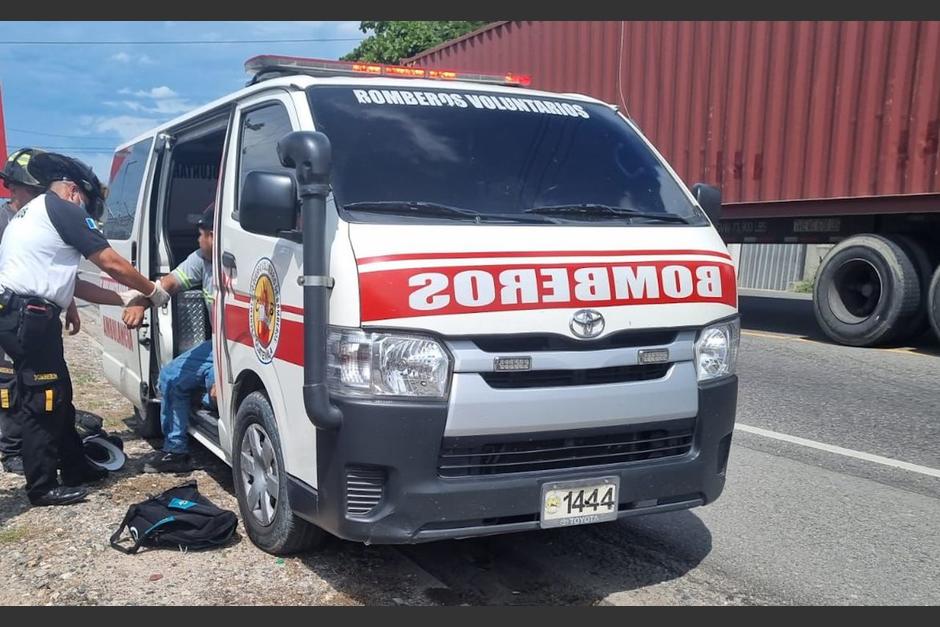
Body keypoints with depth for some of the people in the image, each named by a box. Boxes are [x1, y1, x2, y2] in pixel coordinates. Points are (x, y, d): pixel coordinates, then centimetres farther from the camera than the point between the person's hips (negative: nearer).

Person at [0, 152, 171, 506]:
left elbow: (73, 284, 22)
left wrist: (126, 301, 18)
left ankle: (75, 468, 26)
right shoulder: (63, 209, -5)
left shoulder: (32, 213, 26)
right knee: (42, 402, -4)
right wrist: (153, 291, 6)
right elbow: (112, 264, -8)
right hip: (30, 317, -10)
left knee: (57, 397, 16)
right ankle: (43, 487, 3)